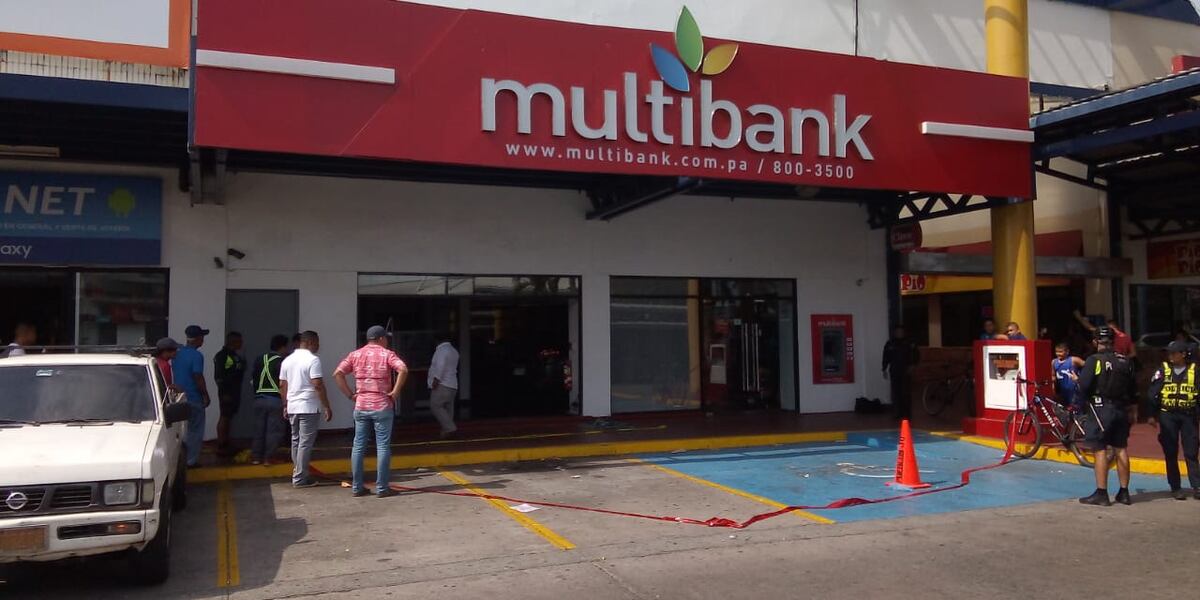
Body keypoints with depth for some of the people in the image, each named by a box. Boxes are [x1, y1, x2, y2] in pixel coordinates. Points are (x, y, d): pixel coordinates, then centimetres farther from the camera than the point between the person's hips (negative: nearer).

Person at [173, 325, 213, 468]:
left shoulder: (177, 353, 8)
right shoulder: (196, 356, -16)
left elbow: (174, 374, 15)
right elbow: (198, 378, -18)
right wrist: (206, 396, -9)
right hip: (194, 398, -7)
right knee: (195, 430, 2)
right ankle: (191, 460, 4)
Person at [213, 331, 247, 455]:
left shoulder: (235, 355, 15)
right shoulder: (221, 356, -12)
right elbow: (218, 376, -16)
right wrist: (224, 392, -19)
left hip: (235, 390, 9)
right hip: (227, 391, -9)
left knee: (229, 417, 12)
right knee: (224, 417, -6)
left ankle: (226, 443, 19)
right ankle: (220, 445, -2)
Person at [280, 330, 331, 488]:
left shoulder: (287, 360, 11)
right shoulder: (313, 359, -12)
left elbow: (282, 385, 14)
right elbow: (318, 385, -18)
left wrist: (285, 406, 23)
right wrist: (327, 407, -13)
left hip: (292, 408, 7)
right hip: (309, 407, -7)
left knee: (296, 440, 17)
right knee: (305, 443, -2)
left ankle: (297, 473, 23)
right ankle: (300, 478, 0)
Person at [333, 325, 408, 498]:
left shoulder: (355, 355, 7)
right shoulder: (386, 354, -4)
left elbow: (338, 373, -3)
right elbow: (403, 370, -20)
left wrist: (350, 394, 1)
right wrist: (395, 392, -12)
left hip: (361, 406, 4)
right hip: (382, 406, -4)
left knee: (358, 446, 10)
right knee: (383, 446, 1)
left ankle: (356, 487, 13)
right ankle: (382, 487, 3)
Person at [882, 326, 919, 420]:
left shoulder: (909, 343, 2)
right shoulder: (889, 344, 6)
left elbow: (917, 355, 7)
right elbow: (886, 358, 10)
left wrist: (913, 365, -5)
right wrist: (884, 370, 7)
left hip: (906, 372, -1)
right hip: (895, 372, 1)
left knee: (907, 393, -3)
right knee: (896, 393, 0)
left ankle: (907, 414, 2)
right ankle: (897, 413, 5)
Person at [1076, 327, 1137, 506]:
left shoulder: (1094, 360, -10)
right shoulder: (1124, 361, 6)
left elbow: (1084, 385, -17)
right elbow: (1133, 389, 10)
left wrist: (1087, 398, 2)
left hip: (1101, 409, -6)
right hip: (1121, 410, 6)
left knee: (1100, 450, -3)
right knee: (1121, 449, 11)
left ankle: (1101, 493, -1)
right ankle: (1124, 492, 18)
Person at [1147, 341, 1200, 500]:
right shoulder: (1162, 371, 2)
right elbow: (1152, 394, 2)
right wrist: (1153, 416, -1)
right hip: (1167, 416, 1)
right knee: (1171, 454, 4)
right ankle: (1175, 488, 11)